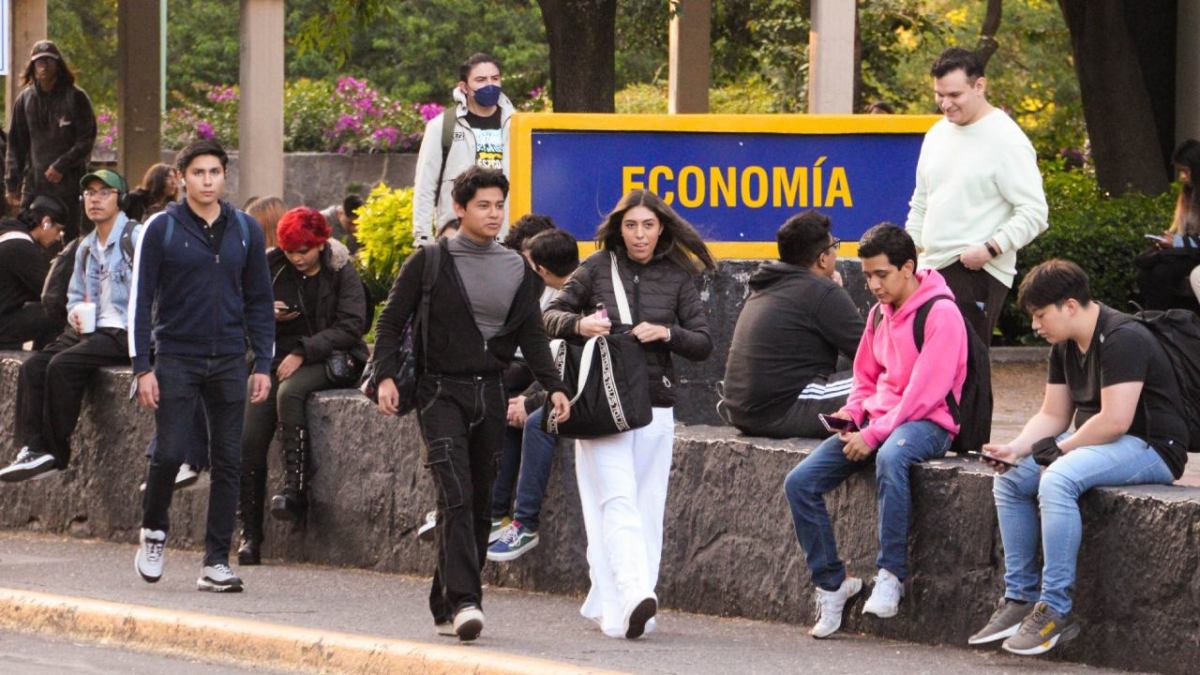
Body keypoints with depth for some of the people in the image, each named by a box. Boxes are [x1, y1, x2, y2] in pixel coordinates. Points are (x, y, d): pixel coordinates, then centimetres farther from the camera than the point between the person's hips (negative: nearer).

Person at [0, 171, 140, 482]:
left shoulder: (135, 237, -5)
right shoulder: (86, 247, 21)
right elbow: (75, 295, 29)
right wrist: (76, 313, 6)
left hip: (124, 332, -8)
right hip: (89, 329, 8)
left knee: (63, 364, -27)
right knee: (33, 367, -13)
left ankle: (56, 452, -19)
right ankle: (32, 448, -20)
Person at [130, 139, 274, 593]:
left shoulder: (245, 231, 7)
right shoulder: (161, 229, -2)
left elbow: (259, 301, 12)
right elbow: (140, 300, -2)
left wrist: (263, 363, 3)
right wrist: (142, 367, -8)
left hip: (229, 363, 3)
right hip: (177, 359, -3)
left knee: (228, 462, 1)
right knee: (170, 453, -9)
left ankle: (217, 562, 5)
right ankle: (154, 530, 18)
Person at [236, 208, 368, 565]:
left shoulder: (341, 273, -4)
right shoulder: (271, 267, 5)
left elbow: (351, 327, -11)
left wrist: (302, 353, -18)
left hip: (328, 361, -4)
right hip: (277, 358, 4)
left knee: (290, 391, -37)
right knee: (248, 441, -14)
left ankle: (295, 486, -35)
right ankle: (250, 533, -8)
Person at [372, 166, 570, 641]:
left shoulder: (516, 268, 12)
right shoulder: (430, 262, -1)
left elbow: (532, 335, 15)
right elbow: (391, 321, 2)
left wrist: (553, 386, 3)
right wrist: (385, 375, -11)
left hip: (490, 393, 5)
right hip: (441, 392, -5)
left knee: (481, 504, 6)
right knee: (456, 497, -18)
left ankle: (447, 608, 15)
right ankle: (463, 602, -25)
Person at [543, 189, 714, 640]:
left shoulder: (677, 278, 8)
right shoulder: (598, 268, 4)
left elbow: (703, 345, 8)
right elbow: (551, 316, 8)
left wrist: (668, 334, -12)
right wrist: (578, 324, -14)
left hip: (655, 408, 3)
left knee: (646, 510, 2)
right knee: (618, 501, -16)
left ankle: (607, 605, 10)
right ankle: (633, 597, -31)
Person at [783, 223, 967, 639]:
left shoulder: (940, 314, -12)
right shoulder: (879, 314, 15)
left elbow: (925, 392, -18)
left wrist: (874, 434, -20)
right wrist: (851, 415, 5)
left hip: (927, 423, -8)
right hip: (877, 418, 8)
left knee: (891, 458, -43)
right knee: (800, 483, -9)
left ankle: (890, 575, -36)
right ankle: (831, 584, 0)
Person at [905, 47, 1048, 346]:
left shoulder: (1006, 140, -9)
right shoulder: (937, 134, 15)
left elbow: (1034, 213, -13)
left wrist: (990, 248, -22)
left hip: (977, 274, -8)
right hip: (931, 270, 8)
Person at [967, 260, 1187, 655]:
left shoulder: (1122, 340, -20)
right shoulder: (1065, 346, 10)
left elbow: (1114, 421, -27)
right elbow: (1052, 415, 13)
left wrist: (1059, 449, -16)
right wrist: (1016, 448, -5)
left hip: (1152, 448, -10)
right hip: (1097, 442, 11)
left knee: (1057, 480, -32)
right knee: (1010, 479, 3)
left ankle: (1055, 611, -30)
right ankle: (1020, 598, 1)